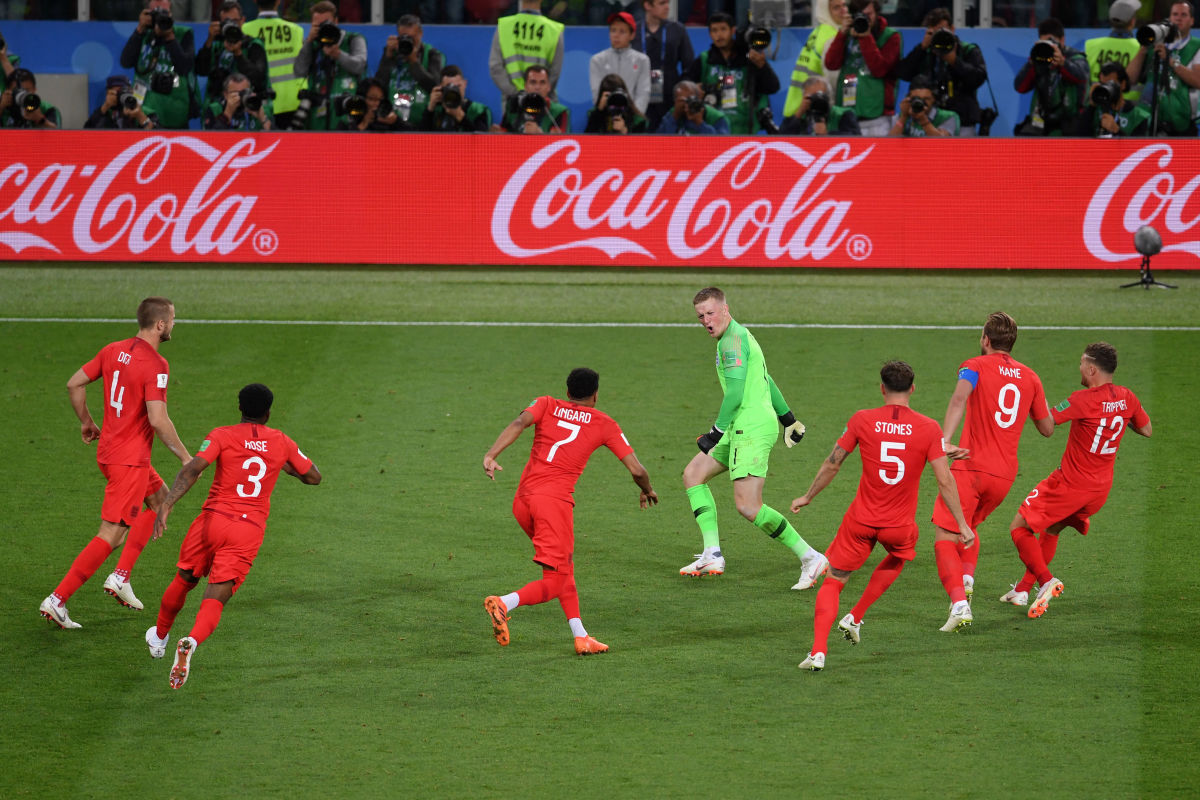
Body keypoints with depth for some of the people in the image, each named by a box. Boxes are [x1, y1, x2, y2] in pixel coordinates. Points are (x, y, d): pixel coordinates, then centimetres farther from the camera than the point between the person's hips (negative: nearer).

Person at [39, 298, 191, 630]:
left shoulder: (114, 350, 4)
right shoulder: (155, 365, -20)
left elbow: (74, 384, 10)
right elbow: (158, 421, -25)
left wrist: (87, 423, 24)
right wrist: (185, 457, -14)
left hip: (108, 450, 9)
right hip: (131, 461, -9)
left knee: (160, 498, 26)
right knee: (110, 535, -6)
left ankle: (121, 576, 20)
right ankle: (57, 600, -8)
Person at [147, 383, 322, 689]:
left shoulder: (222, 436, 2)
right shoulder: (281, 442, 10)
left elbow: (192, 470, -13)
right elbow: (314, 477, 22)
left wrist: (166, 505, -20)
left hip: (214, 518, 0)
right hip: (250, 529, 0)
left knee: (184, 581, 23)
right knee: (215, 600, -5)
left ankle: (160, 636, 43)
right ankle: (192, 641, -35)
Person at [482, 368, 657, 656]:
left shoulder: (547, 405, 17)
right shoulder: (605, 424, 12)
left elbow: (520, 422, -6)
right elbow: (636, 470, 10)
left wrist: (492, 454, -18)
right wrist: (647, 491, 32)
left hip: (522, 501, 5)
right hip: (555, 499, -5)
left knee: (565, 568, 21)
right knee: (553, 584, -5)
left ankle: (581, 637, 17)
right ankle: (503, 604, -31)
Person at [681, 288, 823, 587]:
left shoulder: (733, 340, -12)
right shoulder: (739, 335, 20)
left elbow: (735, 392, -20)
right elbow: (765, 380, 30)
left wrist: (717, 431, -18)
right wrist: (789, 418, 37)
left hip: (752, 428, -11)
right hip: (742, 429, 11)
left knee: (748, 506, -16)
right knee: (693, 473, 13)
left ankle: (810, 557, -11)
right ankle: (712, 554, 5)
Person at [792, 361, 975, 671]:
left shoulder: (862, 420, -6)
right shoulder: (928, 428, -8)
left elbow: (832, 464, 1)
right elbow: (945, 481, -9)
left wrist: (807, 497, 16)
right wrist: (962, 524, 0)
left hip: (861, 520, -1)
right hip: (900, 525, 1)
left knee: (833, 582, 10)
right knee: (898, 558, 35)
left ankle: (818, 651, -8)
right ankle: (855, 618, 29)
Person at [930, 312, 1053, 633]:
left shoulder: (975, 367, -1)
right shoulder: (1030, 377, 13)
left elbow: (959, 397, -23)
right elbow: (1047, 428, 20)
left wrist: (944, 441, -34)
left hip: (971, 467, -5)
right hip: (1005, 475, 5)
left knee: (945, 537, -3)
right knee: (968, 526, 28)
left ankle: (959, 604, -21)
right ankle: (967, 579, 5)